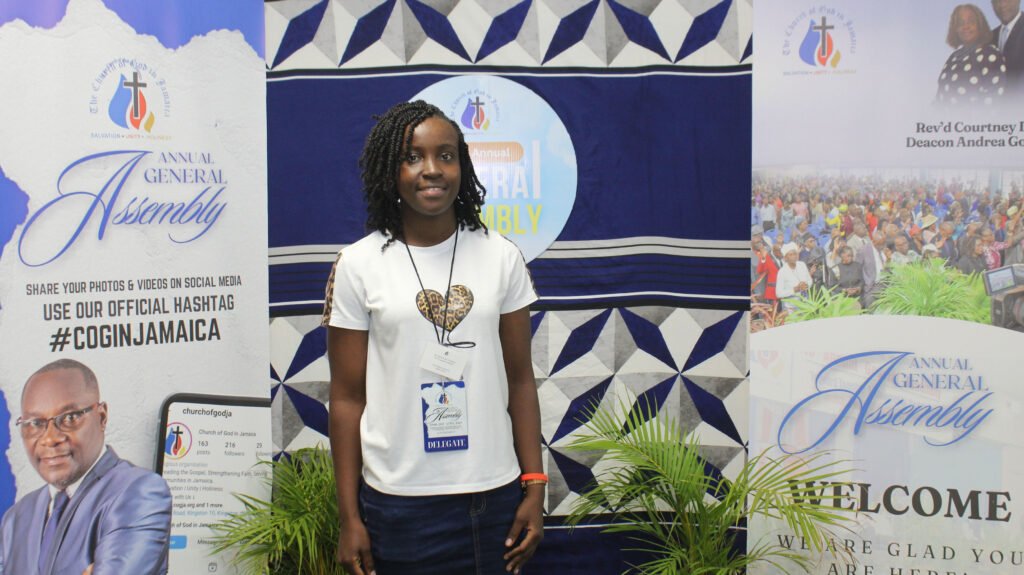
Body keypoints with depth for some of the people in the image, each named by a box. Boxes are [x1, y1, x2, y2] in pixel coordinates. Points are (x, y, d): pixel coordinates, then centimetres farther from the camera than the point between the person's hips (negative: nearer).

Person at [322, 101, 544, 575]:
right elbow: (347, 398, -1)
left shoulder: (501, 257, 2)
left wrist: (534, 487, 1)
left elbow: (520, 380, 6)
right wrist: (348, 518, -2)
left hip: (493, 496, 2)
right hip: (397, 502, -1)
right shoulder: (358, 265, -2)